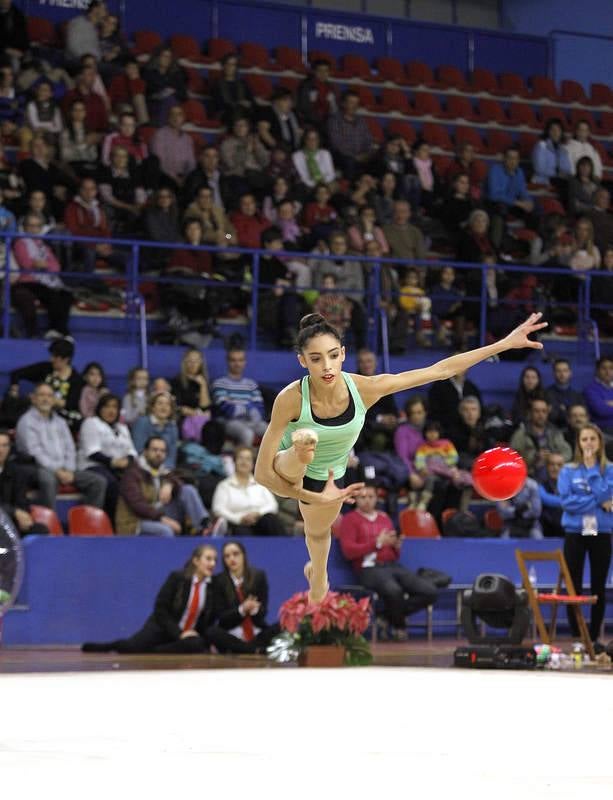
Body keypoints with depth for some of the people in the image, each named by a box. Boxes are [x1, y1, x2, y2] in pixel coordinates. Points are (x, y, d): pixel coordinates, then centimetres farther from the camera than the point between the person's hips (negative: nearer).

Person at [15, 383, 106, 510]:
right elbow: (35, 453, -10)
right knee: (48, 480, -42)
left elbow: (70, 449, 16)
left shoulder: (60, 422, 21)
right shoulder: (27, 422, 0)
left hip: (64, 470, 7)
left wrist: (69, 470, -4)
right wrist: (57, 471, -17)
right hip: (42, 470, -7)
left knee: (99, 482, -9)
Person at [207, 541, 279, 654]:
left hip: (257, 634, 1)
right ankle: (258, 650, -32)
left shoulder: (258, 576, 3)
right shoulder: (219, 581, 0)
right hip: (231, 637, -1)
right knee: (212, 632, -33)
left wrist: (255, 609, -22)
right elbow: (220, 616, -5)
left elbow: (263, 611, 2)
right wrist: (242, 610, -22)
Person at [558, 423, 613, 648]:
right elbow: (567, 501, -9)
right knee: (574, 587, -1)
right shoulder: (568, 471, 3)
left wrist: (592, 468, -12)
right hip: (575, 533, -1)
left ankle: (594, 637, 10)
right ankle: (575, 637, 4)